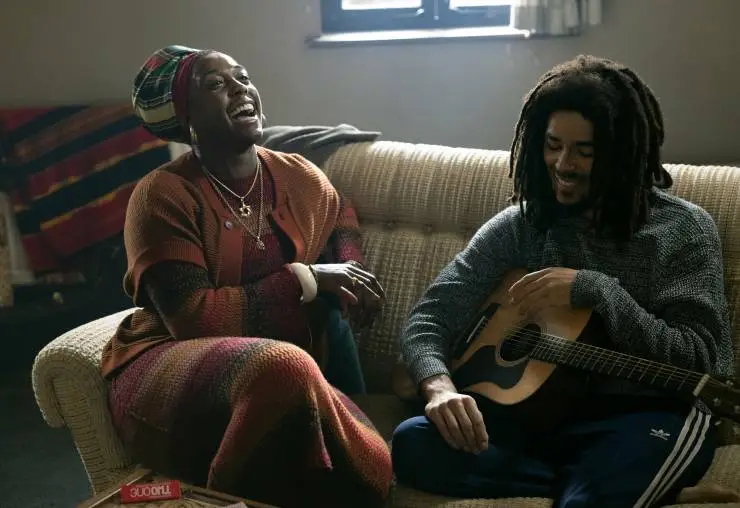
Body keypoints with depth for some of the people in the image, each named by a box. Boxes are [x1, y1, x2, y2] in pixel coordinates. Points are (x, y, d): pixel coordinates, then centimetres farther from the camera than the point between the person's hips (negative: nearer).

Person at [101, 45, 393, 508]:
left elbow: (340, 214, 30)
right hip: (173, 366, -3)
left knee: (374, 465, -27)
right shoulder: (163, 195, -10)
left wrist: (350, 273, 8)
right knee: (283, 368, -39)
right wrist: (306, 278, -17)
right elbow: (192, 318, -20)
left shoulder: (300, 178, 6)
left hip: (288, 368, 4)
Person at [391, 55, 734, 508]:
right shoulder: (514, 227, 6)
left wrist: (594, 289, -18)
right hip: (537, 410, 5)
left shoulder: (684, 229, 0)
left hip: (642, 417, -4)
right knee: (413, 444, -24)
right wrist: (440, 387, -23)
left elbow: (701, 363, -9)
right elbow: (429, 318, 0)